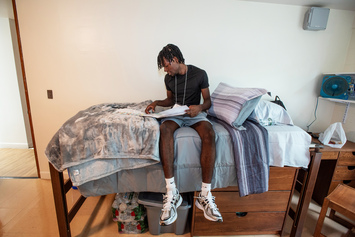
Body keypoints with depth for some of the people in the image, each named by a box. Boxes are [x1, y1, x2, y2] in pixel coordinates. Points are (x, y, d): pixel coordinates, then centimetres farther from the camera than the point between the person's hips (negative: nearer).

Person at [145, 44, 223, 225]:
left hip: (195, 113, -2)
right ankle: (172, 193, -35)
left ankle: (205, 195, -29)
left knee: (209, 133, -36)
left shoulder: (199, 74, -2)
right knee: (164, 128, -34)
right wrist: (157, 103, 6)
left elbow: (208, 100, 2)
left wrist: (200, 107, -20)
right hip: (176, 113, 3)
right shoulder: (169, 78, 10)